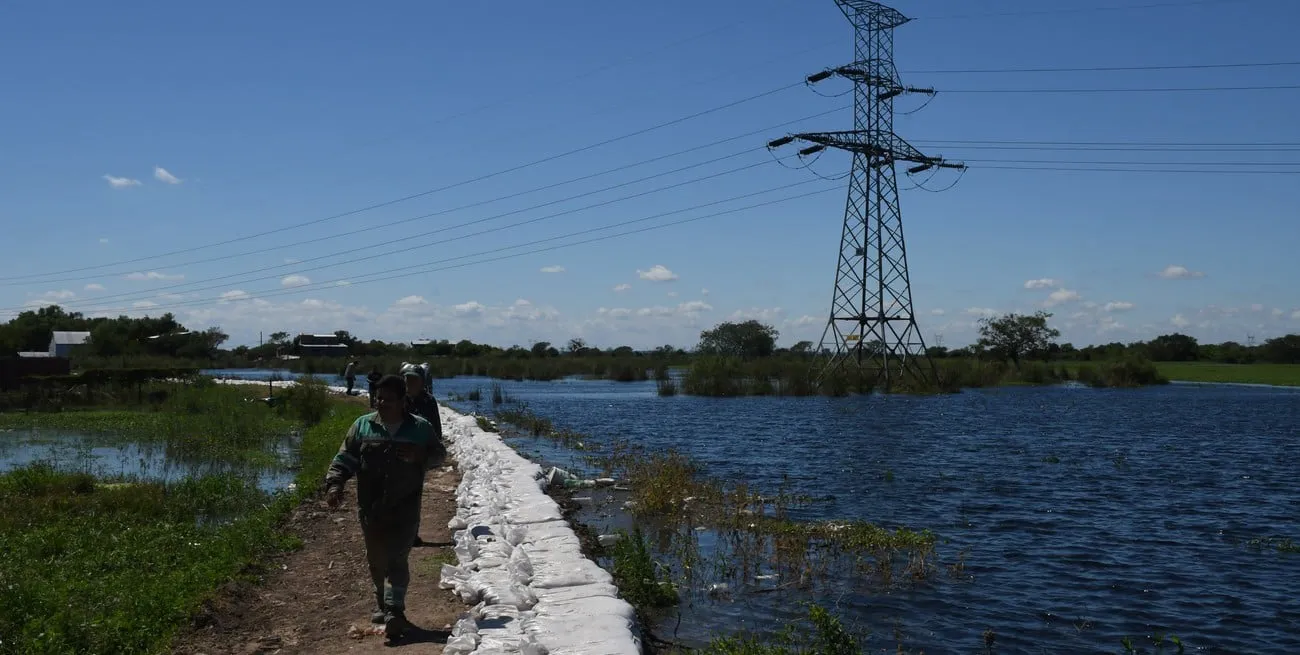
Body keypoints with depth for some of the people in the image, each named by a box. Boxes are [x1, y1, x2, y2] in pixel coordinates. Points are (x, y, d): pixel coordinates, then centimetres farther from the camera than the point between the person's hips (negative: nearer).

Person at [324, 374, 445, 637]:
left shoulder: (421, 428, 1)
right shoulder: (362, 426, 5)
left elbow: (439, 454, 10)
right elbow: (345, 459, 3)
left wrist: (420, 456, -11)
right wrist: (334, 484, -13)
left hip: (405, 507, -3)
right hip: (371, 507, 3)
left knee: (397, 558, -11)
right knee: (376, 559, 14)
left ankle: (394, 610, -15)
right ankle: (383, 604, 32)